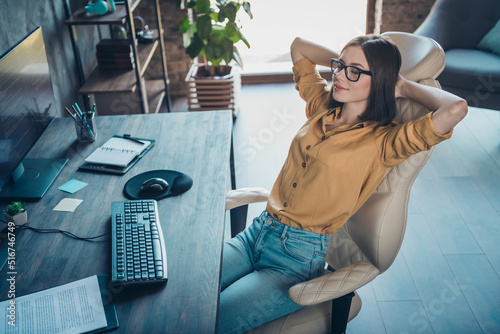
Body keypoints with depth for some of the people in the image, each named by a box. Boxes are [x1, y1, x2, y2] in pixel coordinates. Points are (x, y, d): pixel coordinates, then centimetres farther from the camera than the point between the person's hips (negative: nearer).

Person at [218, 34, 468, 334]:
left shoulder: (382, 141, -9)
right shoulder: (322, 106, 10)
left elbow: (456, 109, -25)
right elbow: (299, 46, 25)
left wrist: (403, 87, -8)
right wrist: (343, 61, 14)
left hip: (297, 256, -6)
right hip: (256, 233, 6)